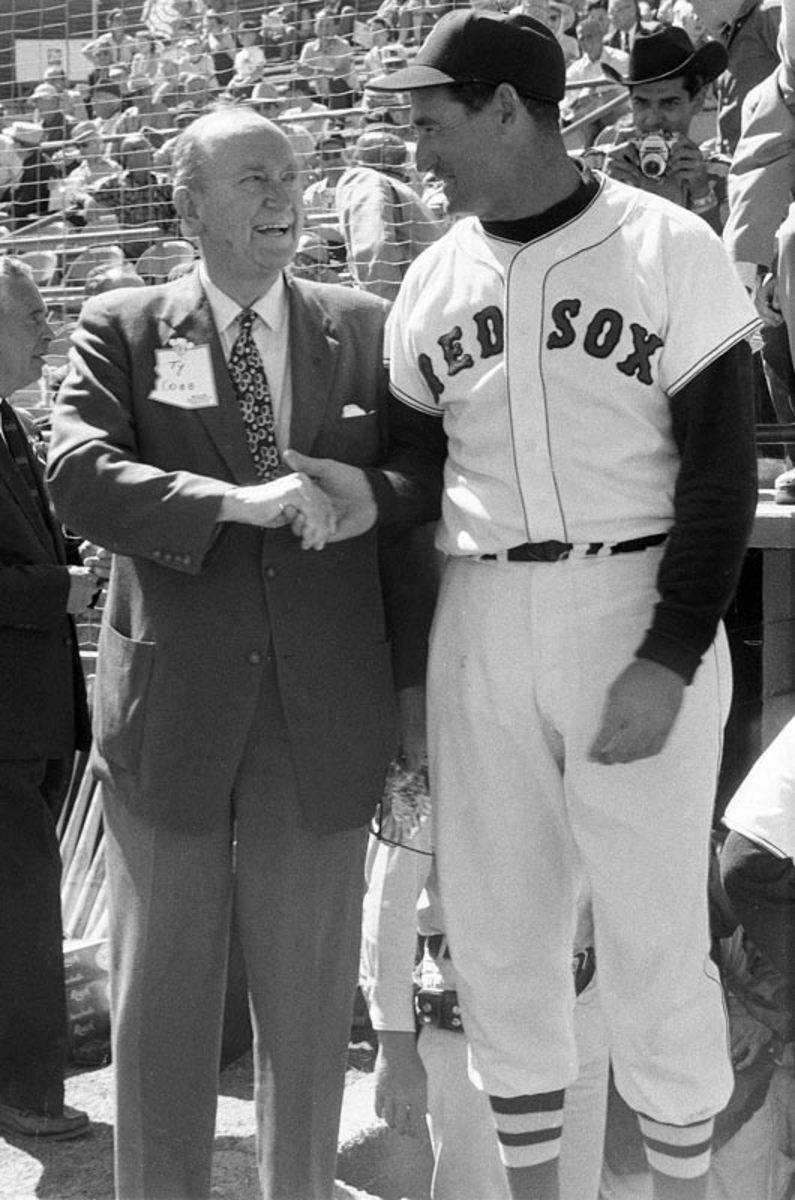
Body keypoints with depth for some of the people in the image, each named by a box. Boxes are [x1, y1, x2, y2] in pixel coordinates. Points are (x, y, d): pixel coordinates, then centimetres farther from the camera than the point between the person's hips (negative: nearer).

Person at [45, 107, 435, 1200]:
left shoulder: (365, 332, 5)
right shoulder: (121, 330, 2)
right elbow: (79, 477, -14)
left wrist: (415, 688, 3)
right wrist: (239, 502, -26)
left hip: (325, 718, 1)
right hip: (169, 711, -1)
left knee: (311, 995, 12)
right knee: (161, 995, 11)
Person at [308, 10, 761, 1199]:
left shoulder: (667, 248, -6)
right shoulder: (434, 279, 8)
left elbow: (721, 468, -8)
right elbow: (426, 455, 11)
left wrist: (670, 658, -14)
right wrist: (374, 496, -13)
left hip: (640, 616, -4)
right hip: (479, 623, 5)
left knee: (653, 929, 3)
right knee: (494, 920, 11)